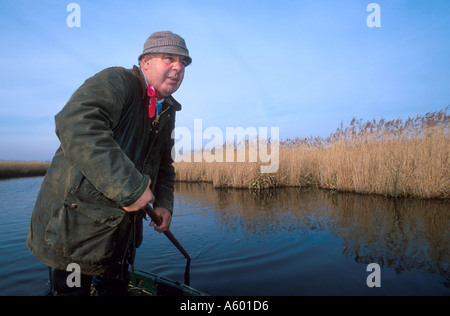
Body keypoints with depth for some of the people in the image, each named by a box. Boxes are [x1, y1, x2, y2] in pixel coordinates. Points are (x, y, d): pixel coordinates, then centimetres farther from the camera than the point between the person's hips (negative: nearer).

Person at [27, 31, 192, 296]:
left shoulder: (167, 113, 10)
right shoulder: (116, 81, -16)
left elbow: (164, 166, 20)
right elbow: (75, 124, -35)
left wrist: (164, 204, 5)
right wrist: (130, 186, -36)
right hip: (75, 224, -7)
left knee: (116, 288, 23)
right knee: (72, 289, 8)